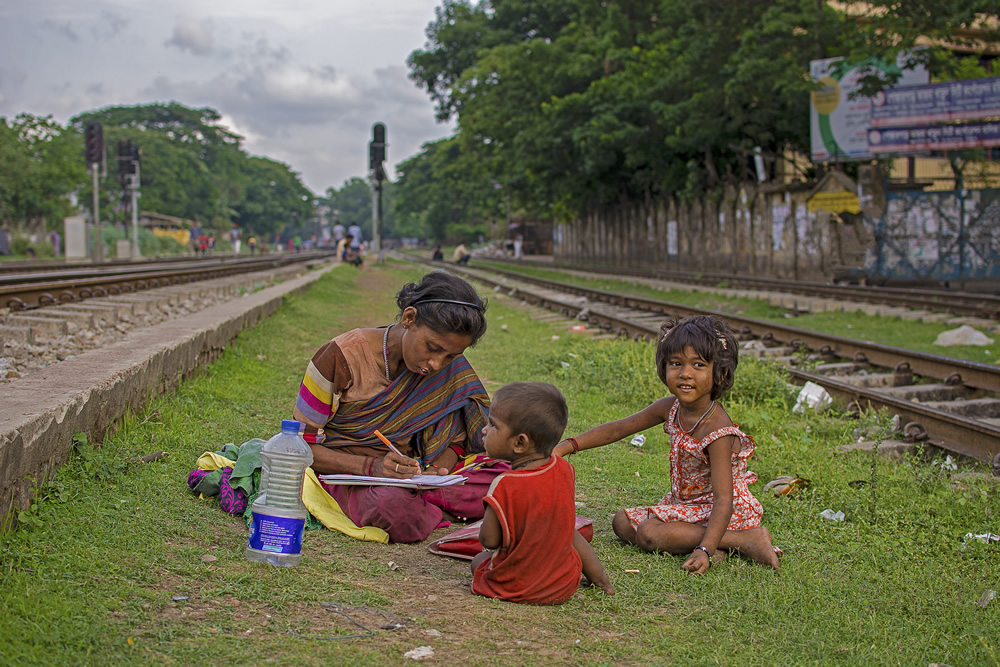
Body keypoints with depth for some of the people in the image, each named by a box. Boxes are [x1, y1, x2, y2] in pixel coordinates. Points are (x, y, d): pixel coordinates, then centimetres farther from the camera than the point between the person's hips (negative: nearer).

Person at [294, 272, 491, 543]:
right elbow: (302, 446, -13)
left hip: (403, 472, 4)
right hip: (344, 472, -4)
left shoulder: (450, 365, -4)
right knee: (396, 507, -38)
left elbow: (453, 437, 4)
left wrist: (437, 471, -20)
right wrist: (371, 467, -29)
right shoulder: (342, 357, -17)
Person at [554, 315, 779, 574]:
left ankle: (747, 539, -19)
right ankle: (699, 539, -13)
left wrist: (705, 550, -44)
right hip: (685, 503, 8)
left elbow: (724, 501, -31)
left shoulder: (717, 431, -27)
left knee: (648, 533, -25)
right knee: (623, 522, 0)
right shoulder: (671, 408, -5)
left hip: (719, 513, -8)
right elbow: (617, 429, 3)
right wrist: (566, 446, -6)